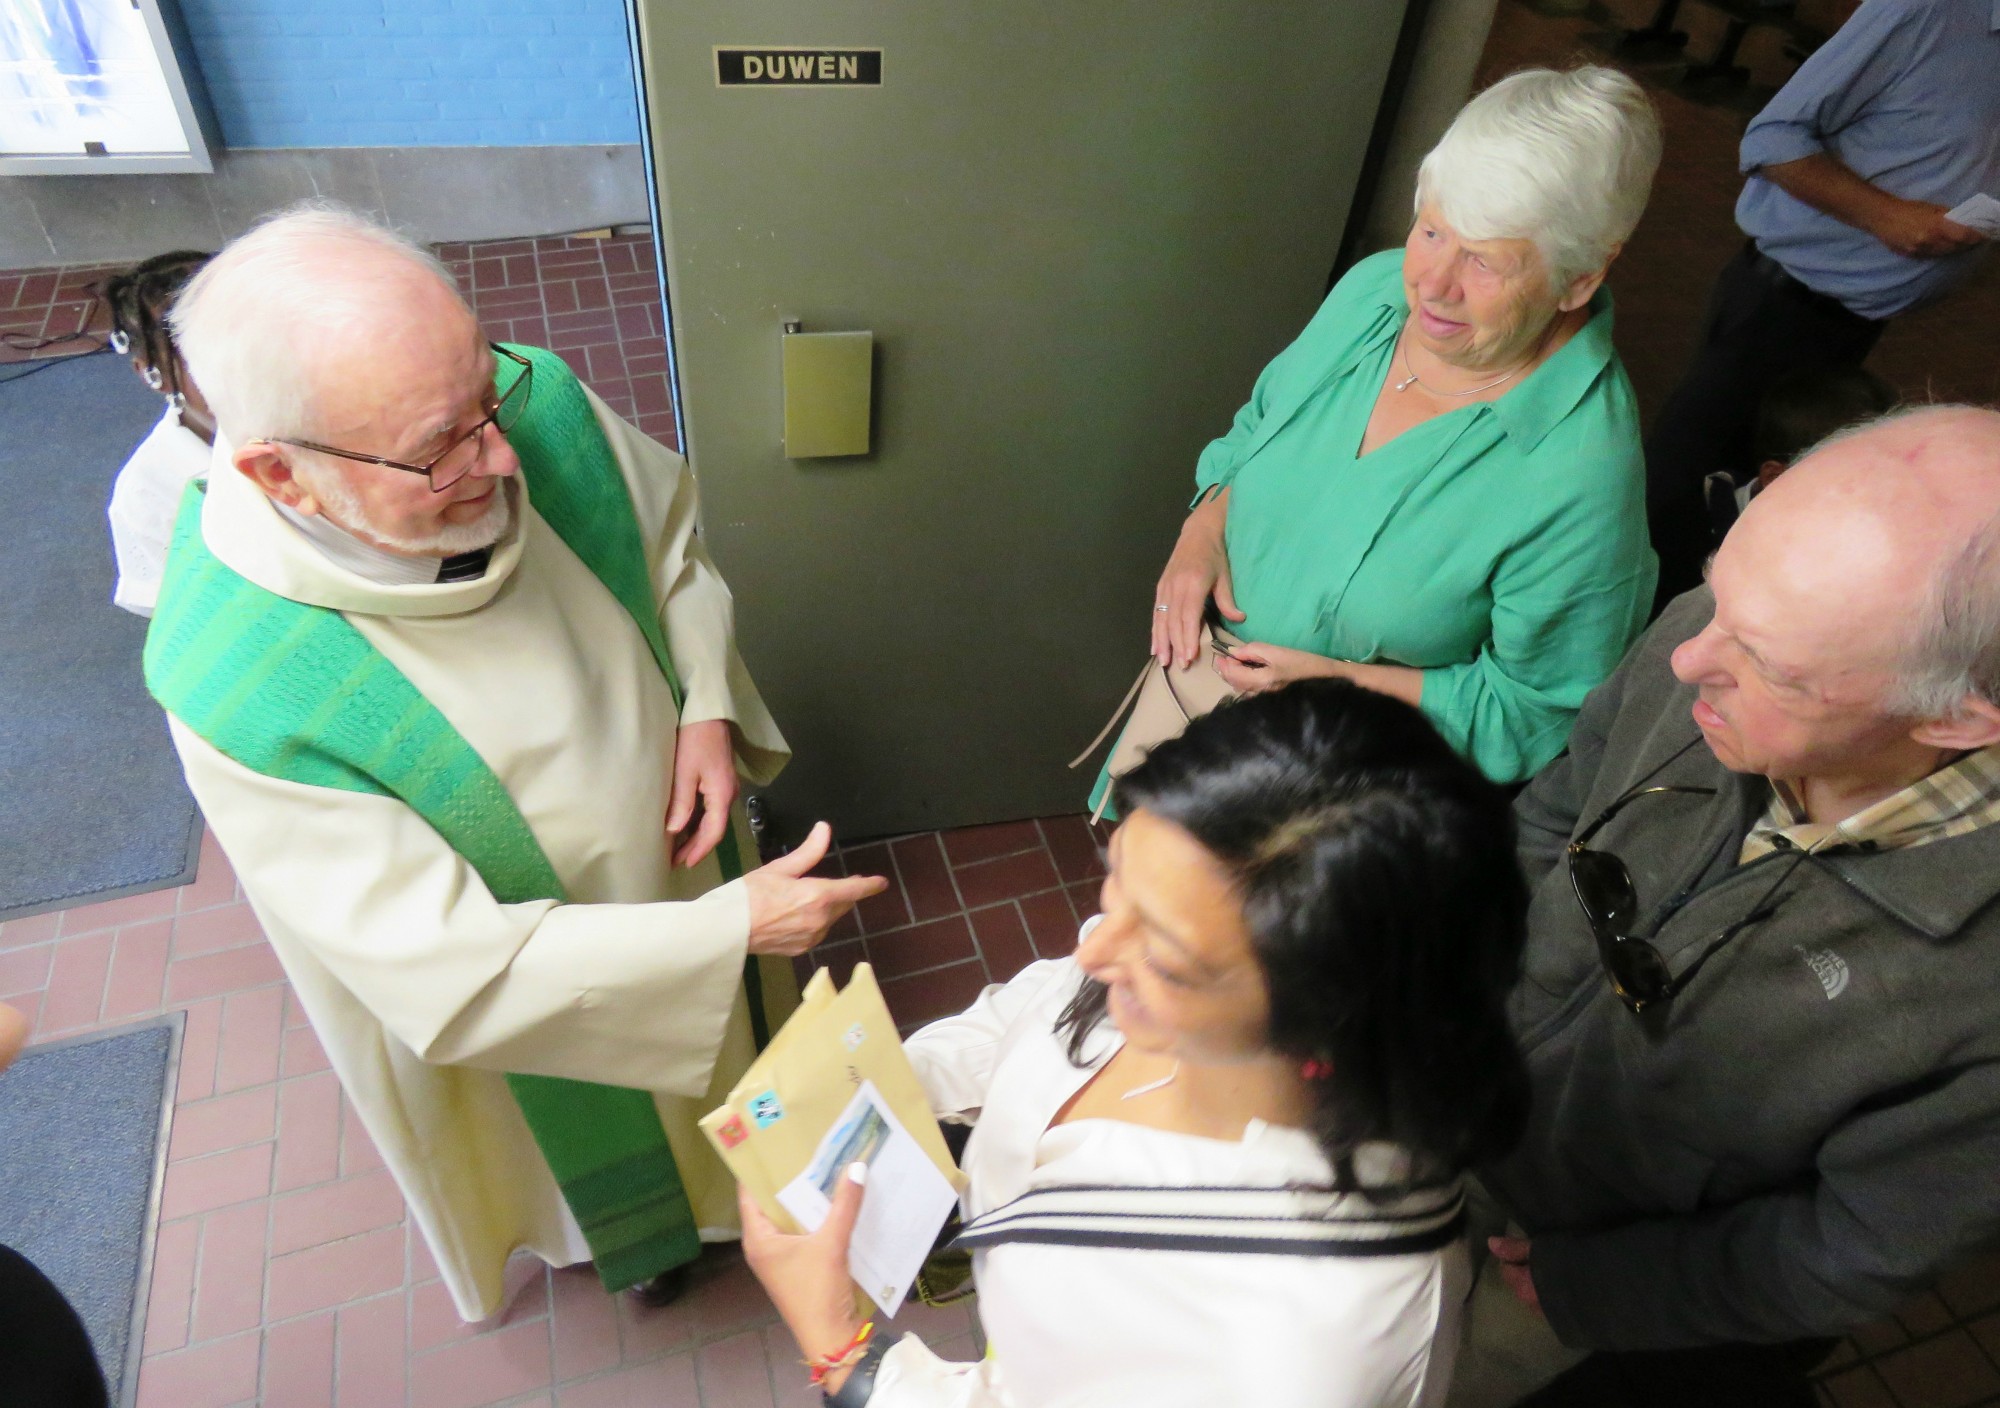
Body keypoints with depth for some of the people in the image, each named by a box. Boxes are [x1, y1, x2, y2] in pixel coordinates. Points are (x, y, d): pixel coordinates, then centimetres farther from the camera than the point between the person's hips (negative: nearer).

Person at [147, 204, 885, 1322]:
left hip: (676, 842, 4)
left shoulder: (535, 403, -27)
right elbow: (450, 972, -31)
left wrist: (708, 708, -19)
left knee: (727, 1027, 34)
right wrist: (730, 927, -32)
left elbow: (669, 529, -5)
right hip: (513, 991, -3)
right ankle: (632, 1231, 66)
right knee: (603, 1139, 29)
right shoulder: (238, 689, -38)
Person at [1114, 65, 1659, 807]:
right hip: (1208, 675, 6)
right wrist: (1203, 531, -11)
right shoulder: (1375, 288, -9)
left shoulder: (1578, 478, -28)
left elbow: (1534, 712, -19)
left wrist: (1342, 682, -25)